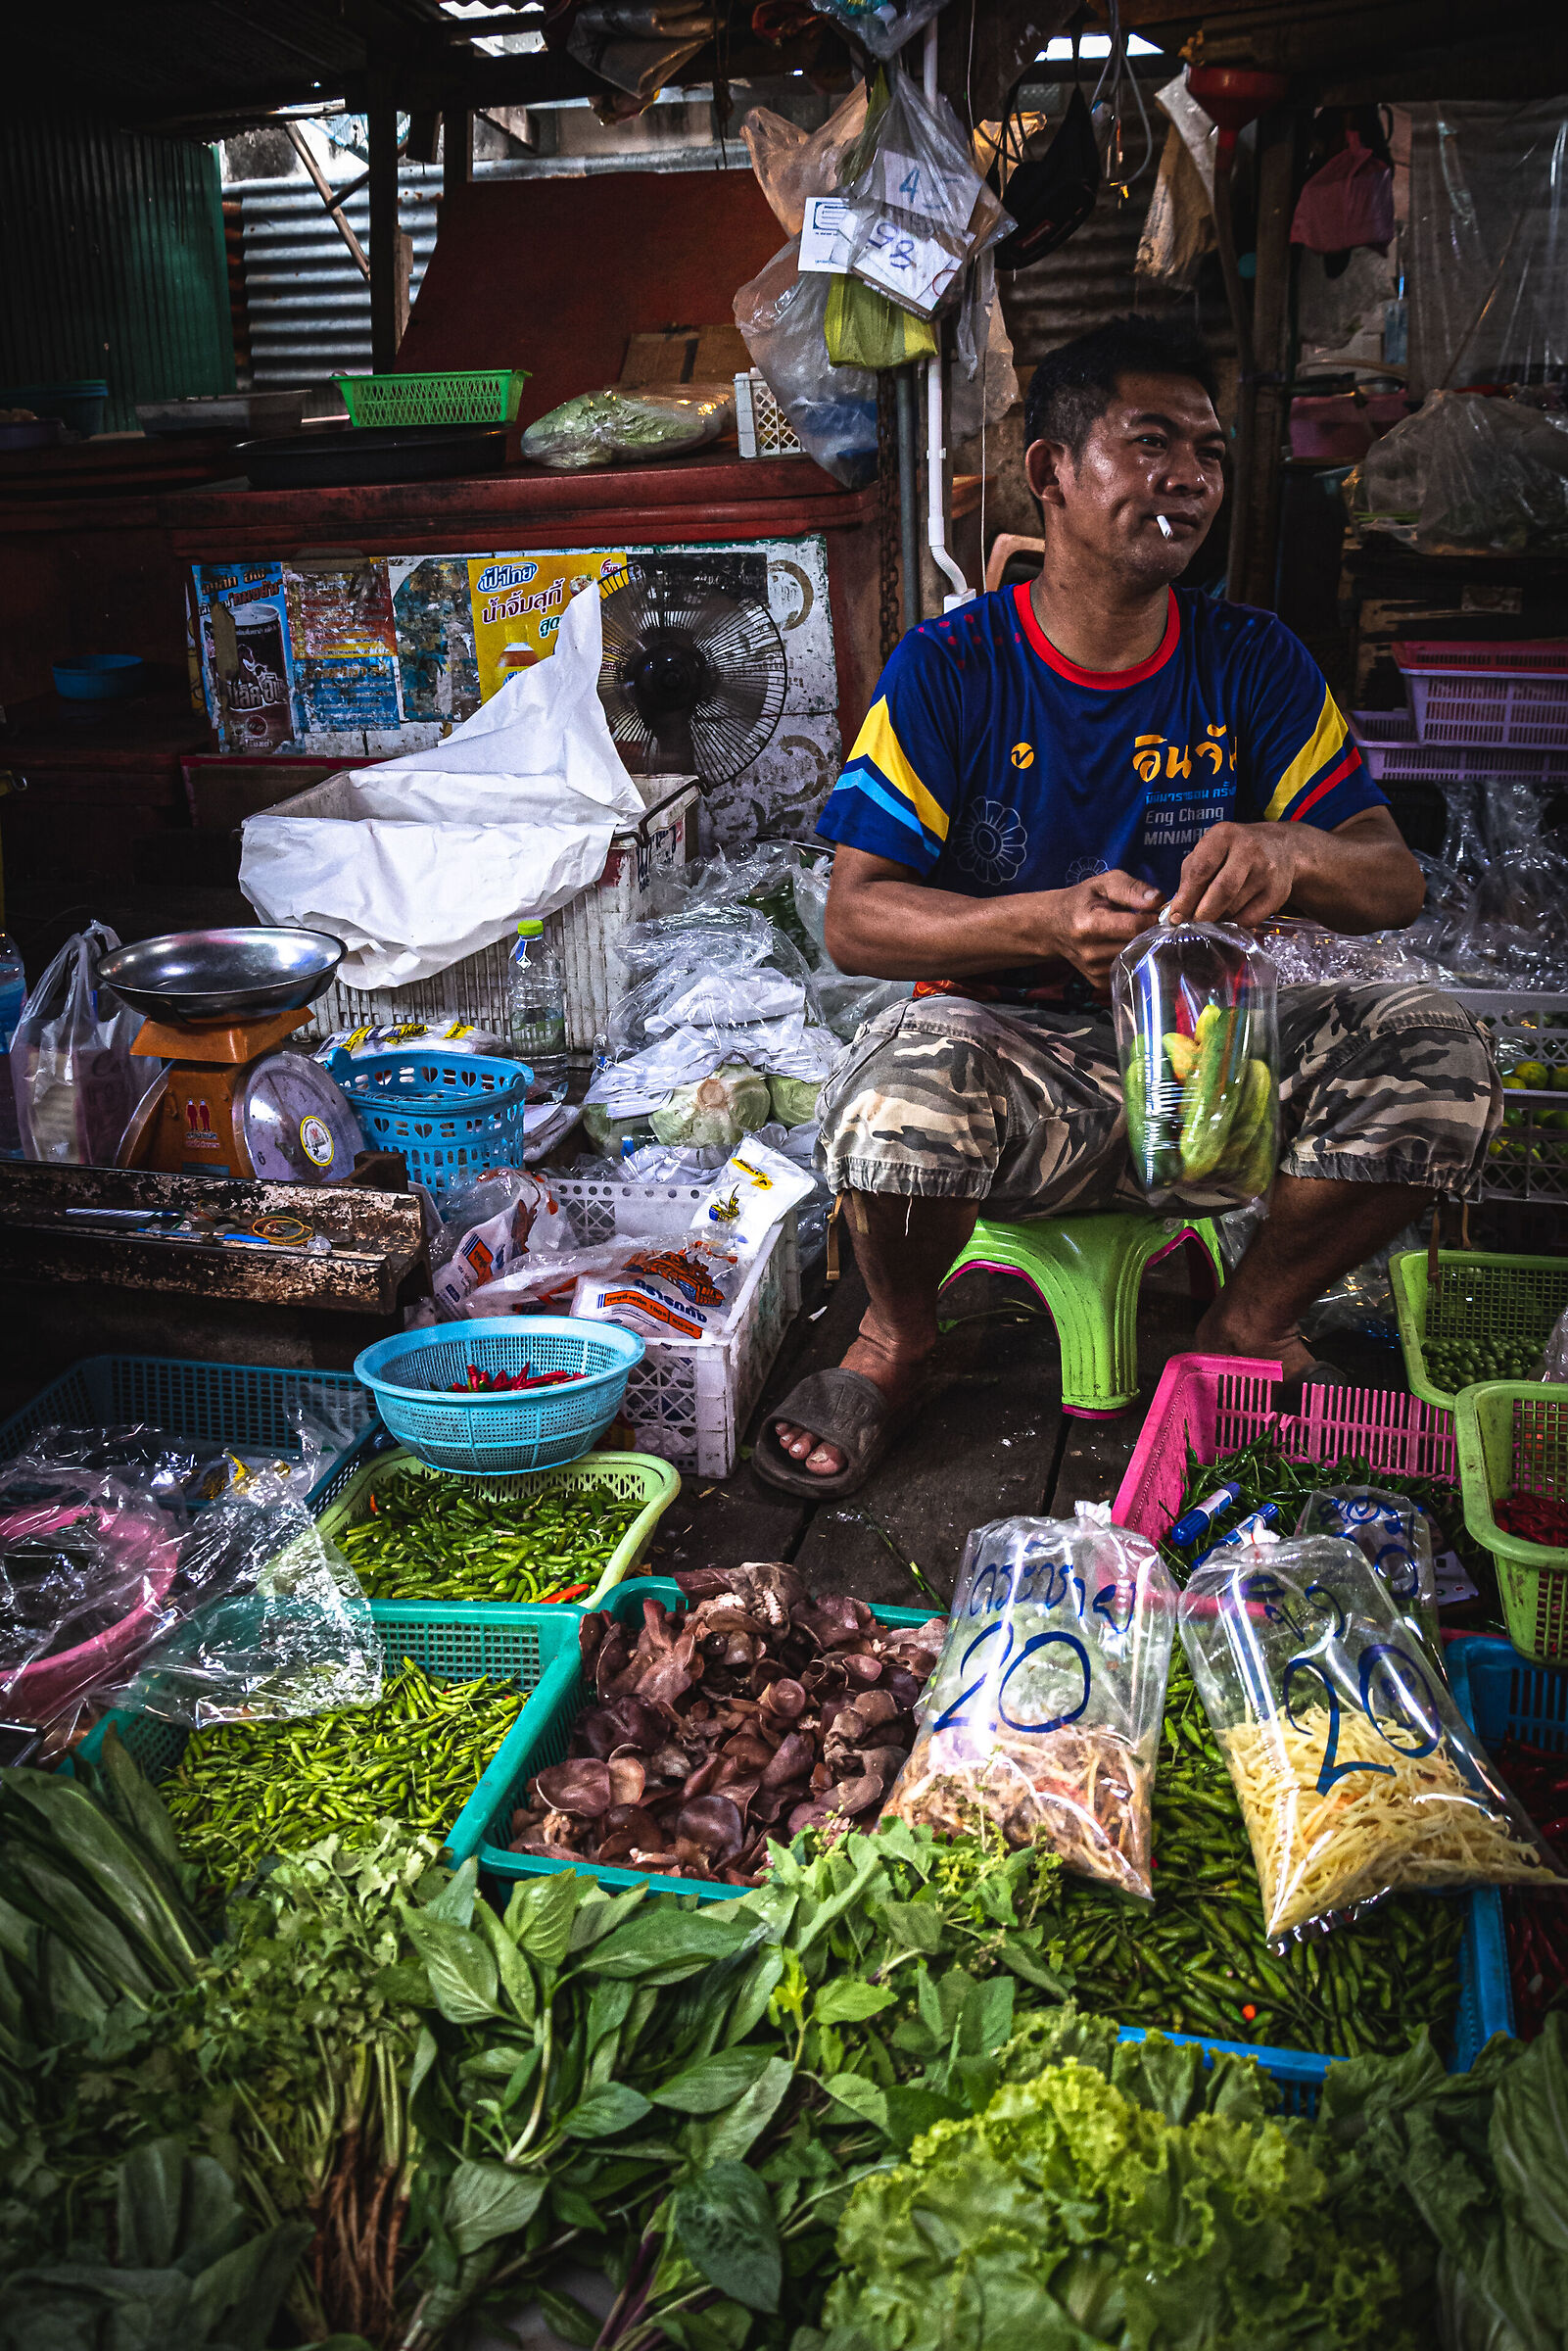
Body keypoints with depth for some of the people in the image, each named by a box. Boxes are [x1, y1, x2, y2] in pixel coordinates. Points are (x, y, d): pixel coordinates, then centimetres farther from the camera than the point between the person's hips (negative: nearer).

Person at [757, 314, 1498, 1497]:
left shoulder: (1253, 662, 3)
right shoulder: (948, 667, -5)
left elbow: (1395, 883, -1)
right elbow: (854, 920, -11)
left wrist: (1291, 853, -27)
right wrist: (1052, 922, -29)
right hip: (1009, 1052, -3)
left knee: (1432, 1048, -21)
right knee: (906, 1078, -37)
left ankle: (1252, 1324, 5)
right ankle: (898, 1340, -2)